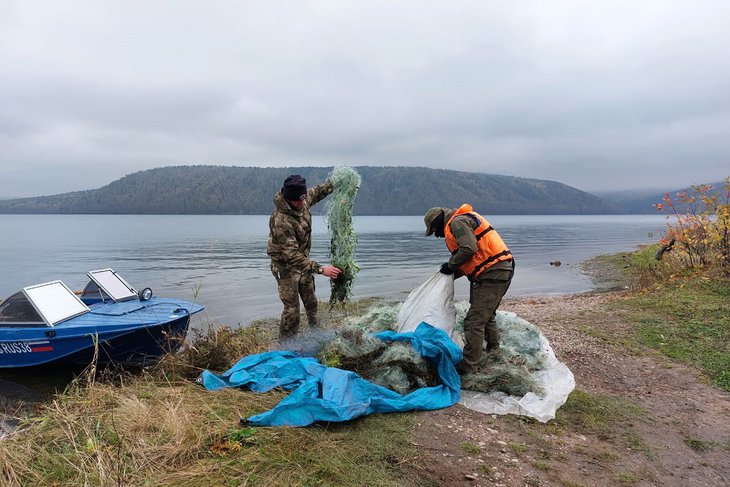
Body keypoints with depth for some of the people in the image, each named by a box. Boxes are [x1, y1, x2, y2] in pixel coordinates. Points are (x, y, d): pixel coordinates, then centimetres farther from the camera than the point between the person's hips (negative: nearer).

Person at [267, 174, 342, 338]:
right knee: (292, 309, -7)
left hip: (302, 261, 8)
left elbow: (316, 192, 16)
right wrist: (320, 269, -40)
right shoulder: (281, 221, -35)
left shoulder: (303, 200, -11)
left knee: (311, 302, 20)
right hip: (286, 265, -8)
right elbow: (292, 256, -37)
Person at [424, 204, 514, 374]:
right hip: (501, 271, 11)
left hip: (492, 274, -11)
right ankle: (493, 351, 43)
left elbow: (469, 249, -24)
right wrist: (451, 275, 15)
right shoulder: (458, 224, 23)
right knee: (487, 315, 26)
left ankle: (469, 366, -4)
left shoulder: (457, 222, -9)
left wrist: (451, 265, -9)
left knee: (474, 321, -8)